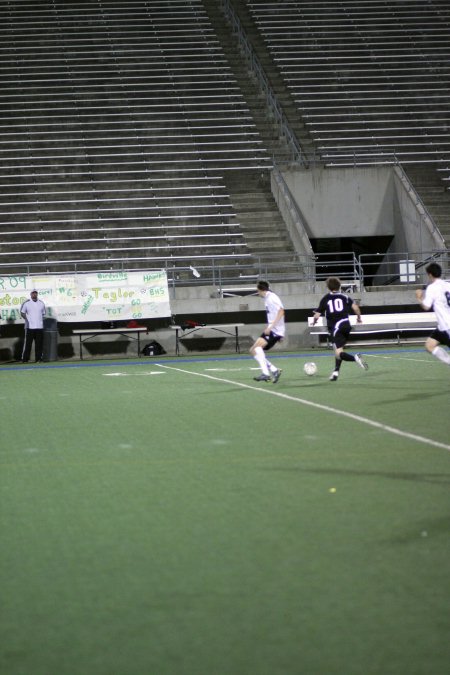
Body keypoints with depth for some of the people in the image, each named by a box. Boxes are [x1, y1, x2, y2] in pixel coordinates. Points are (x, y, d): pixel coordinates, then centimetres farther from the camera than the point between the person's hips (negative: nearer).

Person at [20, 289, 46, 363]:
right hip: (29, 326, -3)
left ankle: (38, 358, 7)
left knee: (39, 344, 2)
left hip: (39, 326, 3)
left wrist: (43, 322, 12)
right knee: (27, 343, -4)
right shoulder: (26, 303, 1)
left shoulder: (41, 303, 12)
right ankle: (25, 359, -1)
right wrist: (26, 318, -9)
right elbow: (22, 313, 4)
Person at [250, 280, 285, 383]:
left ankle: (265, 373, -30)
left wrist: (270, 326, -25)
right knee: (253, 350, 7)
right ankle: (274, 370, 6)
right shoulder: (267, 298, 17)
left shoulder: (272, 297, -11)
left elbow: (281, 312, -21)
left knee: (257, 346, -27)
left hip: (275, 330, -10)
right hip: (270, 330, 10)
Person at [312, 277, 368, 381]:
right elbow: (355, 307, -5)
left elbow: (317, 315, 4)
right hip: (346, 325, 4)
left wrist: (314, 321, 25)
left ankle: (355, 358, -37)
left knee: (338, 352, -11)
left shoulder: (325, 299, 6)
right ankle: (336, 372, 21)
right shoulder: (344, 296, 9)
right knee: (339, 349, 21)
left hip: (335, 327, -4)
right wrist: (359, 318, 12)